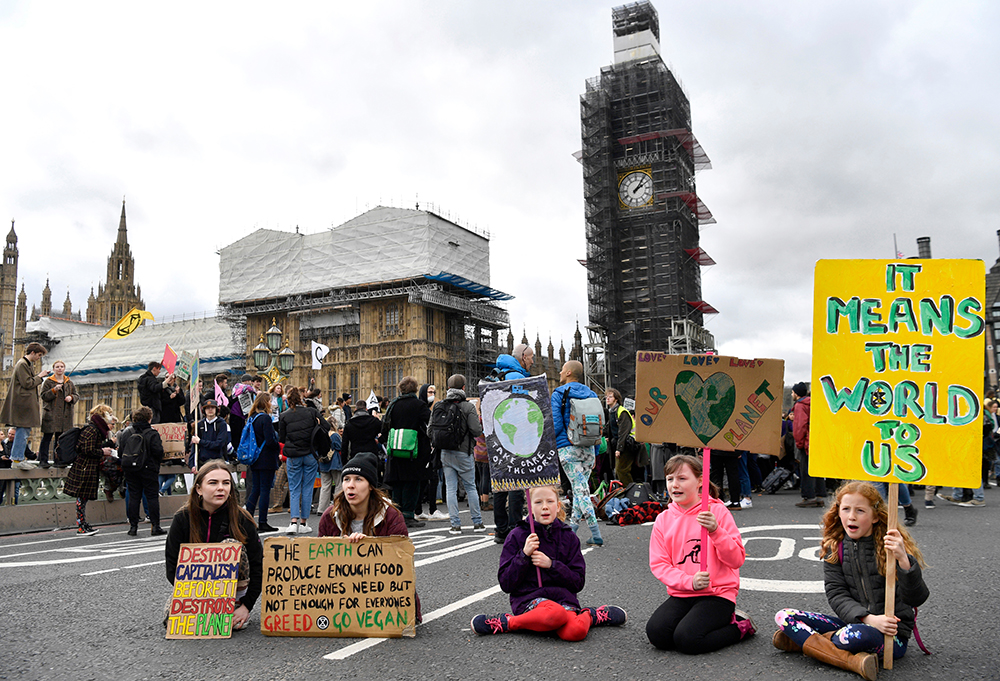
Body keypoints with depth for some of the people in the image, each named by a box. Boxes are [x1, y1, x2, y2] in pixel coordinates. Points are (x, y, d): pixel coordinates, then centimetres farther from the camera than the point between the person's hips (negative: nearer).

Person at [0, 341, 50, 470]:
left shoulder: (26, 364, 21)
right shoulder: (22, 364, -11)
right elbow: (27, 383, -17)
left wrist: (39, 376, 11)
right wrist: (39, 376, -5)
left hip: (26, 404, 11)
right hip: (22, 403, -11)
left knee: (24, 431, 11)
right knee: (23, 431, -9)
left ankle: (16, 458, 16)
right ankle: (17, 459, -6)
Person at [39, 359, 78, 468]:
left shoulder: (69, 383, 16)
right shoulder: (48, 382, 4)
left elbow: (76, 396, 17)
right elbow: (44, 396, -4)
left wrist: (71, 397, -5)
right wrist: (54, 390, -19)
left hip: (65, 415, 4)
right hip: (51, 413, -4)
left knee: (60, 438, 7)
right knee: (47, 437, -7)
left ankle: (57, 460, 12)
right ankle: (43, 460, -4)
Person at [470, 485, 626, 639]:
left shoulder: (568, 536, 10)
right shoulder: (517, 536, 3)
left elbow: (578, 582, 7)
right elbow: (505, 583, 1)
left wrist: (551, 564, -8)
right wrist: (524, 555, -13)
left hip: (563, 598, 2)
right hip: (529, 599, -2)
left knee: (575, 631, -31)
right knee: (555, 614, -38)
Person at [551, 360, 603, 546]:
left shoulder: (558, 395, -4)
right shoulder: (591, 395, 11)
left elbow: (556, 425, -11)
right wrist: (595, 453, 17)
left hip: (567, 448, -5)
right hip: (588, 448, 5)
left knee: (581, 489, -6)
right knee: (580, 489, 12)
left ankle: (596, 535, -10)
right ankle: (571, 530, 19)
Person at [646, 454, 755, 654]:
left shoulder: (717, 511, -4)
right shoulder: (663, 519, 5)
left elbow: (737, 560, -9)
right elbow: (658, 564, 0)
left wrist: (716, 531, -25)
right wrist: (690, 581, -16)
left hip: (717, 594, -4)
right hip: (681, 594, 4)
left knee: (687, 640, -24)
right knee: (656, 633, -18)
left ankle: (739, 626, 4)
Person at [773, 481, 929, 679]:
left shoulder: (892, 546, -10)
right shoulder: (834, 547, 3)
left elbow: (916, 599, -20)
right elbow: (836, 594, -3)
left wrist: (903, 560, -38)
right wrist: (868, 618, -22)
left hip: (893, 635, -5)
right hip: (853, 623, 5)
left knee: (856, 634, -40)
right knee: (784, 616, -10)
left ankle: (804, 639, -12)